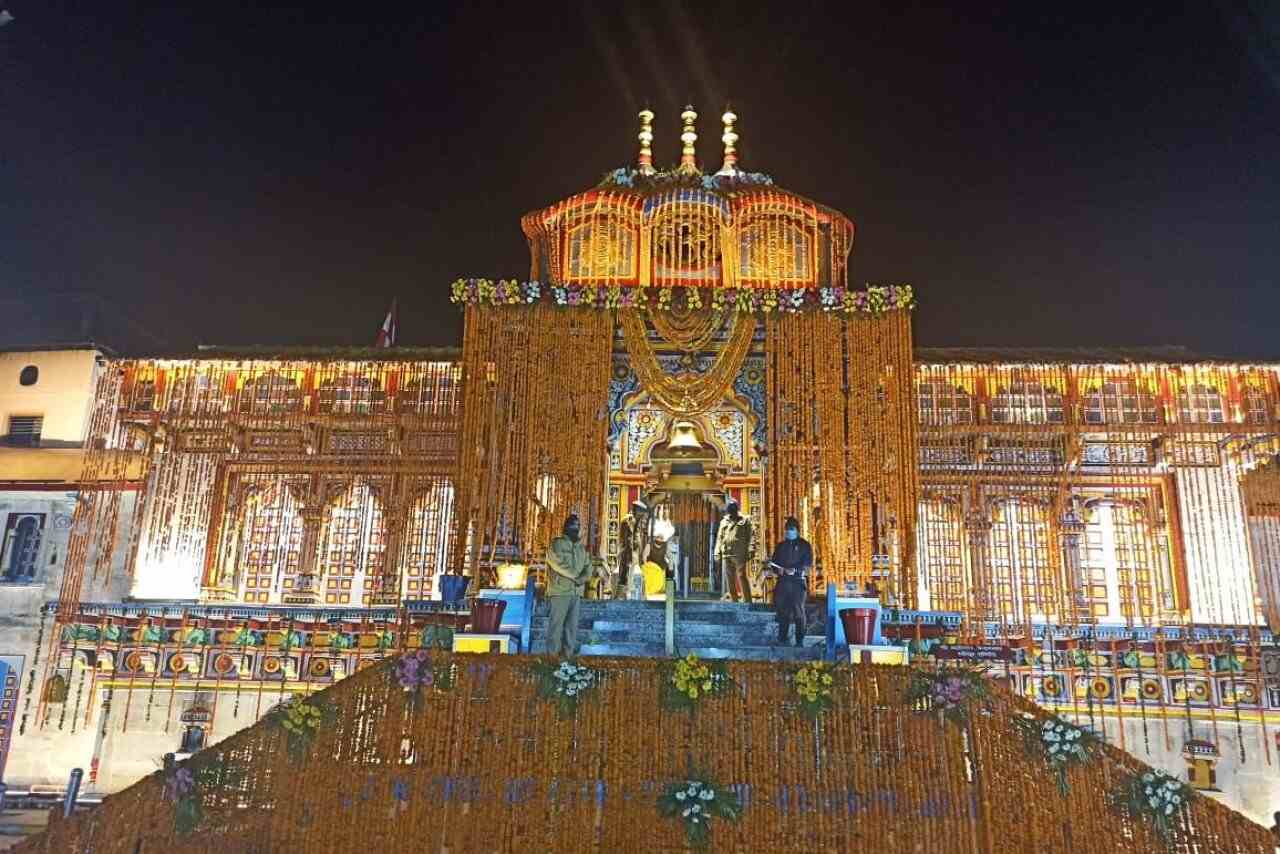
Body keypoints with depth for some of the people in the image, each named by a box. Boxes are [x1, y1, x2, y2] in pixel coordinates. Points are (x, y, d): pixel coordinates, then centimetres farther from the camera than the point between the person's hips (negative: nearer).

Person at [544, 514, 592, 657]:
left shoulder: (581, 547, 20)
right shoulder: (557, 544, -2)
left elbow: (588, 566, 15)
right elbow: (559, 564, -14)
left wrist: (583, 577, -7)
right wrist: (575, 576, -9)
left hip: (576, 591, 7)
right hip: (560, 591, -7)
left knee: (572, 624, 8)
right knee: (556, 622, -6)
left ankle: (569, 652, 14)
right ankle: (553, 654, -1)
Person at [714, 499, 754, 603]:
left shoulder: (744, 521, 5)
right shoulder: (724, 522, 19)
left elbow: (749, 537, -2)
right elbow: (719, 538, 20)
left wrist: (749, 551, -11)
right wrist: (717, 552, 11)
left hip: (739, 555, -5)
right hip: (726, 555, 5)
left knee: (742, 577, -9)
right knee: (729, 579, 6)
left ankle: (748, 601, -6)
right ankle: (734, 601, 14)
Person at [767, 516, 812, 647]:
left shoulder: (804, 545, 5)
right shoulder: (781, 546, 18)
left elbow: (807, 566, -4)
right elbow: (774, 564, 16)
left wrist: (795, 571, -18)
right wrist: (779, 570, -6)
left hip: (798, 583, -4)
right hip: (782, 582, 4)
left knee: (798, 612, -6)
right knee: (782, 611, 3)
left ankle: (800, 641, -2)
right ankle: (782, 639, 11)